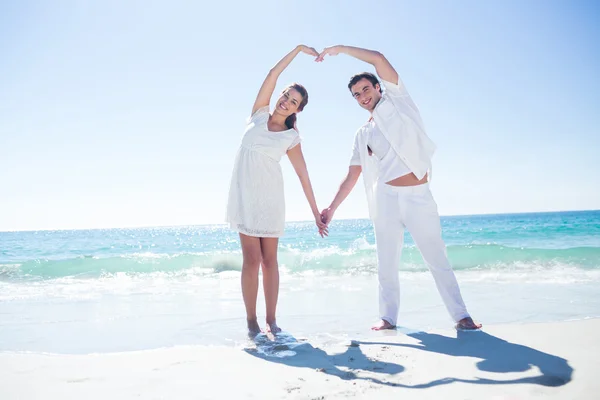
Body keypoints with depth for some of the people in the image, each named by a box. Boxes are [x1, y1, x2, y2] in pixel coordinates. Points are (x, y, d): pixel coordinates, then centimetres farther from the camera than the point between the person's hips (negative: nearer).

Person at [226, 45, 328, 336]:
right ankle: (251, 322, 2)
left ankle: (271, 321, 10)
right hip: (244, 193, -1)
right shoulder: (259, 114, 8)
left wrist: (316, 211, 2)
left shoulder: (292, 137, 6)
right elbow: (273, 75, 2)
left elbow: (303, 174, 5)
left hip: (270, 195, 1)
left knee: (269, 260, 3)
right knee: (252, 259, -6)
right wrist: (298, 49, 4)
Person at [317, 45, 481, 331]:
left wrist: (339, 49, 3)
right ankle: (388, 316, 15)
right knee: (387, 263, 5)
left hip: (420, 196, -3)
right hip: (386, 197, 3)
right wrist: (332, 207, 8)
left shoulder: (396, 99, 9)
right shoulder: (362, 135, 15)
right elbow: (352, 175, 14)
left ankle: (461, 315, 9)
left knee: (437, 258, 2)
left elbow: (379, 59, -2)